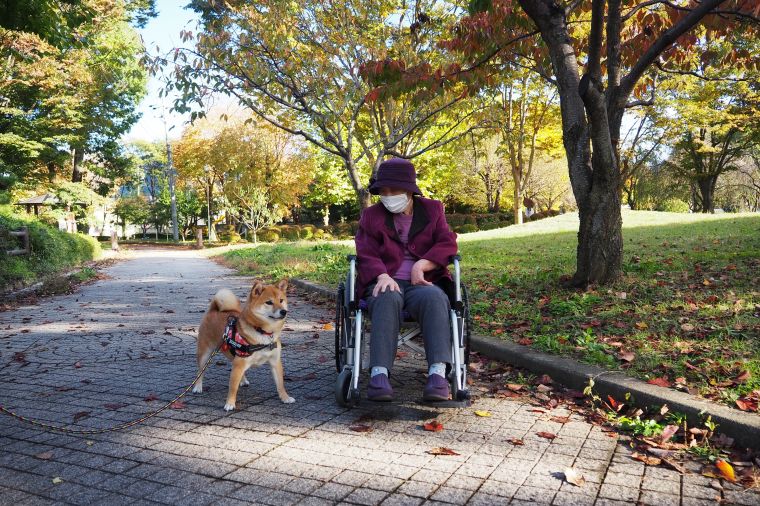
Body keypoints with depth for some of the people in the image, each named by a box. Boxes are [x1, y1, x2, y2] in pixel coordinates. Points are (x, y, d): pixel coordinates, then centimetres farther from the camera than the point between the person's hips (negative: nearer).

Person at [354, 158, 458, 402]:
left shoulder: (432, 210, 15)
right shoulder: (371, 216, 14)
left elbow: (448, 244, 3)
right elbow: (366, 255, 1)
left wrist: (421, 265, -14)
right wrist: (383, 276, -21)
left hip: (422, 283, 1)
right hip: (385, 283, 0)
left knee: (433, 297, -36)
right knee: (388, 299, -38)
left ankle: (438, 373, -46)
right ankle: (379, 374, -48)